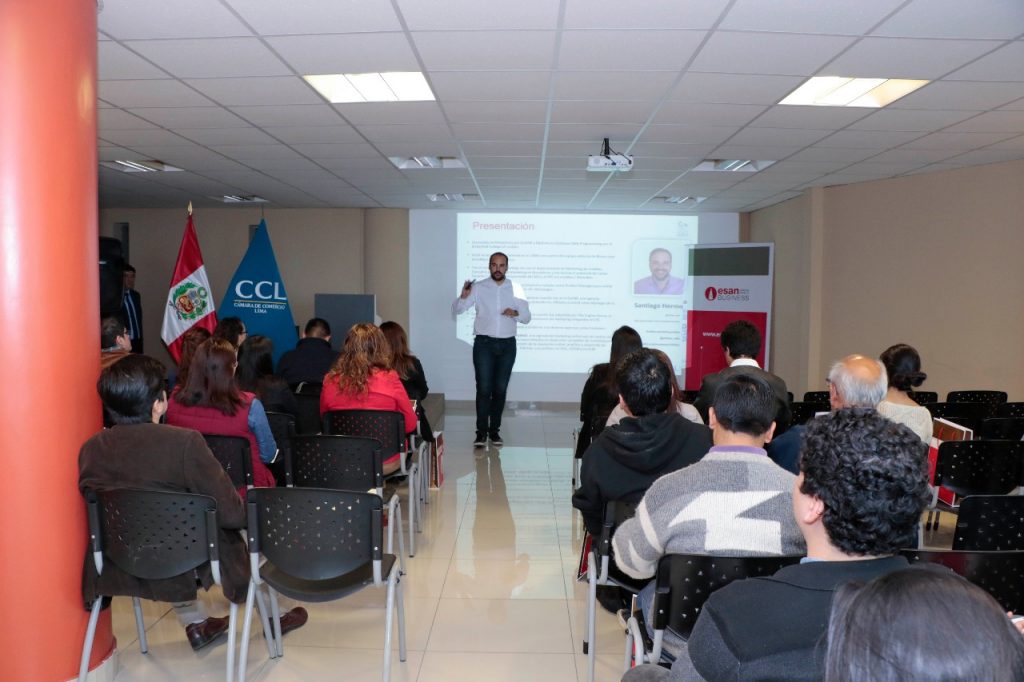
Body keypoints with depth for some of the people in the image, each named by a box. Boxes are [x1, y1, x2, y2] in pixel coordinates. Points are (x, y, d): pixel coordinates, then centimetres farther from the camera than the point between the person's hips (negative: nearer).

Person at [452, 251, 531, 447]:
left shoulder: (515, 289, 4)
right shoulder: (478, 287, 0)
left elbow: (527, 318, 7)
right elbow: (457, 310, -4)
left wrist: (516, 313, -15)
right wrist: (464, 296, -24)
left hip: (507, 345, 2)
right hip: (484, 343, -2)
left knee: (500, 389, 5)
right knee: (483, 388, -7)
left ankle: (494, 431, 14)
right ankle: (481, 432, -1)